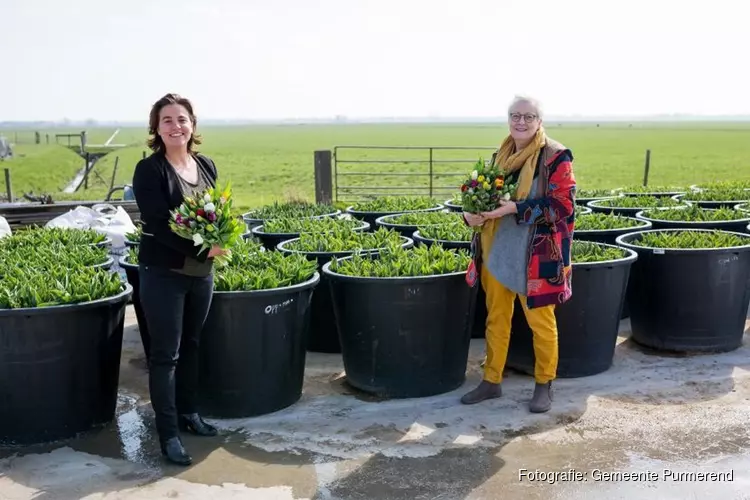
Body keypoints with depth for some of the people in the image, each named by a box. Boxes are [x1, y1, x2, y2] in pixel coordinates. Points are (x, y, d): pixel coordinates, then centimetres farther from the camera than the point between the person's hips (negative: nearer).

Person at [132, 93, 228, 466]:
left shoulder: (206, 166, 8)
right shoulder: (149, 170, -10)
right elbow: (158, 223, -18)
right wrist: (203, 248, -24)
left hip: (201, 273, 6)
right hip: (163, 274, -5)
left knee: (191, 345, 16)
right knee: (165, 353, 0)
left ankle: (188, 412, 32)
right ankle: (168, 433, 7)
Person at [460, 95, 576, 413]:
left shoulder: (555, 156, -8)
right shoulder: (500, 156, 11)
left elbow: (562, 203, -16)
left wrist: (516, 208, -25)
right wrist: (473, 214, -6)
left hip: (536, 254, -6)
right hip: (497, 251, 6)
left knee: (540, 320, 5)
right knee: (496, 318, 13)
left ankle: (544, 385, 21)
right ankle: (491, 381, 25)